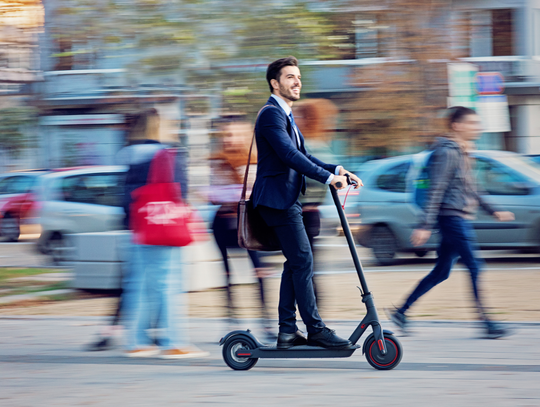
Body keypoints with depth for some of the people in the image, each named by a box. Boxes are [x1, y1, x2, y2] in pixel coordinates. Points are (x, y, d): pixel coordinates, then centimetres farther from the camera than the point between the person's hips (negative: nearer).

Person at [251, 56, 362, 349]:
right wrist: (328, 178, -26)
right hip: (277, 199, -11)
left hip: (286, 199, 11)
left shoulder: (285, 115, 21)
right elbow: (289, 155, -24)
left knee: (294, 263, 10)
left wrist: (335, 169, 6)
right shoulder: (271, 114, -13)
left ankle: (287, 332, 12)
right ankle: (315, 330, -9)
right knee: (303, 261, -11)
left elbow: (303, 157, 21)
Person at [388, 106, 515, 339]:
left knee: (441, 272, 10)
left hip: (461, 219, 10)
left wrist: (493, 212, 25)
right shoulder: (446, 153, -13)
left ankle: (401, 312, 15)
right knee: (474, 267, -9)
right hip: (452, 217, -10)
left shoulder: (462, 153, 18)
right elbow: (435, 191, -18)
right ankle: (485, 323, -7)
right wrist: (425, 225, -21)